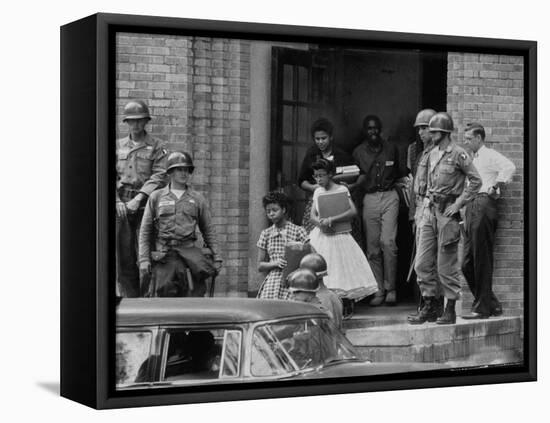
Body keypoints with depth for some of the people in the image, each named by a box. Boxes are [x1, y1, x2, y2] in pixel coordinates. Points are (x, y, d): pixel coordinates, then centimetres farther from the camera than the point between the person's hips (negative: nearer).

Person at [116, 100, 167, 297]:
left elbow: (159, 177, -5)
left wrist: (138, 199, -16)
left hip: (146, 205, -3)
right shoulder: (117, 146, 15)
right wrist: (117, 202, -9)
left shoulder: (157, 147, 6)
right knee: (123, 257, 0)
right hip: (121, 207, 3)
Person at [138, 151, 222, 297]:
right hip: (164, 257, -1)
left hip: (190, 255, 1)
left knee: (194, 295, -6)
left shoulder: (197, 199, 12)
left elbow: (209, 231, 15)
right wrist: (144, 259, -1)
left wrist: (216, 258, 7)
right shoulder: (156, 197, 9)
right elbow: (145, 231, 8)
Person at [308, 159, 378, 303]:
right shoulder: (317, 192, 10)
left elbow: (353, 211, -16)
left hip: (338, 236, -4)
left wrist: (331, 220, -21)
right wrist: (321, 223, -17)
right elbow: (313, 215, 6)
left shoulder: (341, 190, -4)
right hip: (320, 235, 4)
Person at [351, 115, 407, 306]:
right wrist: (348, 187, -13)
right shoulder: (358, 152, 8)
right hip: (370, 199, 1)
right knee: (372, 246, -1)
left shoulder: (391, 149, 10)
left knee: (388, 242, -12)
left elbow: (400, 174, 21)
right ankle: (378, 290, 4)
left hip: (389, 197, -1)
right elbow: (360, 177, 4)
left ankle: (390, 288, -4)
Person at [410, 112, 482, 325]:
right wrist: (427, 200, 14)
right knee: (422, 263, 4)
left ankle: (450, 311, 8)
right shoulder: (432, 153, 12)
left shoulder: (458, 154, -9)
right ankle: (428, 307, 14)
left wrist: (458, 204, -13)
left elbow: (475, 181, -11)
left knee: (447, 266, -1)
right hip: (429, 211, 7)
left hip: (447, 213, -7)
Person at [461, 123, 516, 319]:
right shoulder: (473, 159, 24)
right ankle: (492, 304, 14)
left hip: (483, 205, -9)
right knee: (468, 264, 7)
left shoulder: (489, 155, -4)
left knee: (482, 261, -6)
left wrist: (494, 187, -15)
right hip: (471, 207, 9)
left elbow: (509, 167, -22)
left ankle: (482, 308, -2)